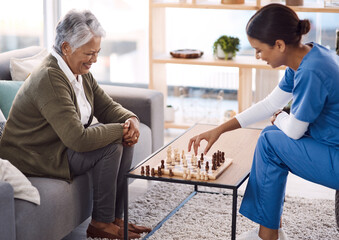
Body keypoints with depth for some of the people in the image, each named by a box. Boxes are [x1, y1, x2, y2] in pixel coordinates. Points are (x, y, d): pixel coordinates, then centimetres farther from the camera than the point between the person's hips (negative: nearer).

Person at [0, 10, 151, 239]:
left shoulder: (81, 73, 2)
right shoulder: (49, 79, -29)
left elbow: (108, 107, 8)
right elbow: (79, 139, -35)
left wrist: (131, 121, -14)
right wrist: (121, 129, -23)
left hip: (60, 146, 10)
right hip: (35, 158, -10)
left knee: (125, 140, -1)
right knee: (111, 147, -22)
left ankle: (116, 218, 5)